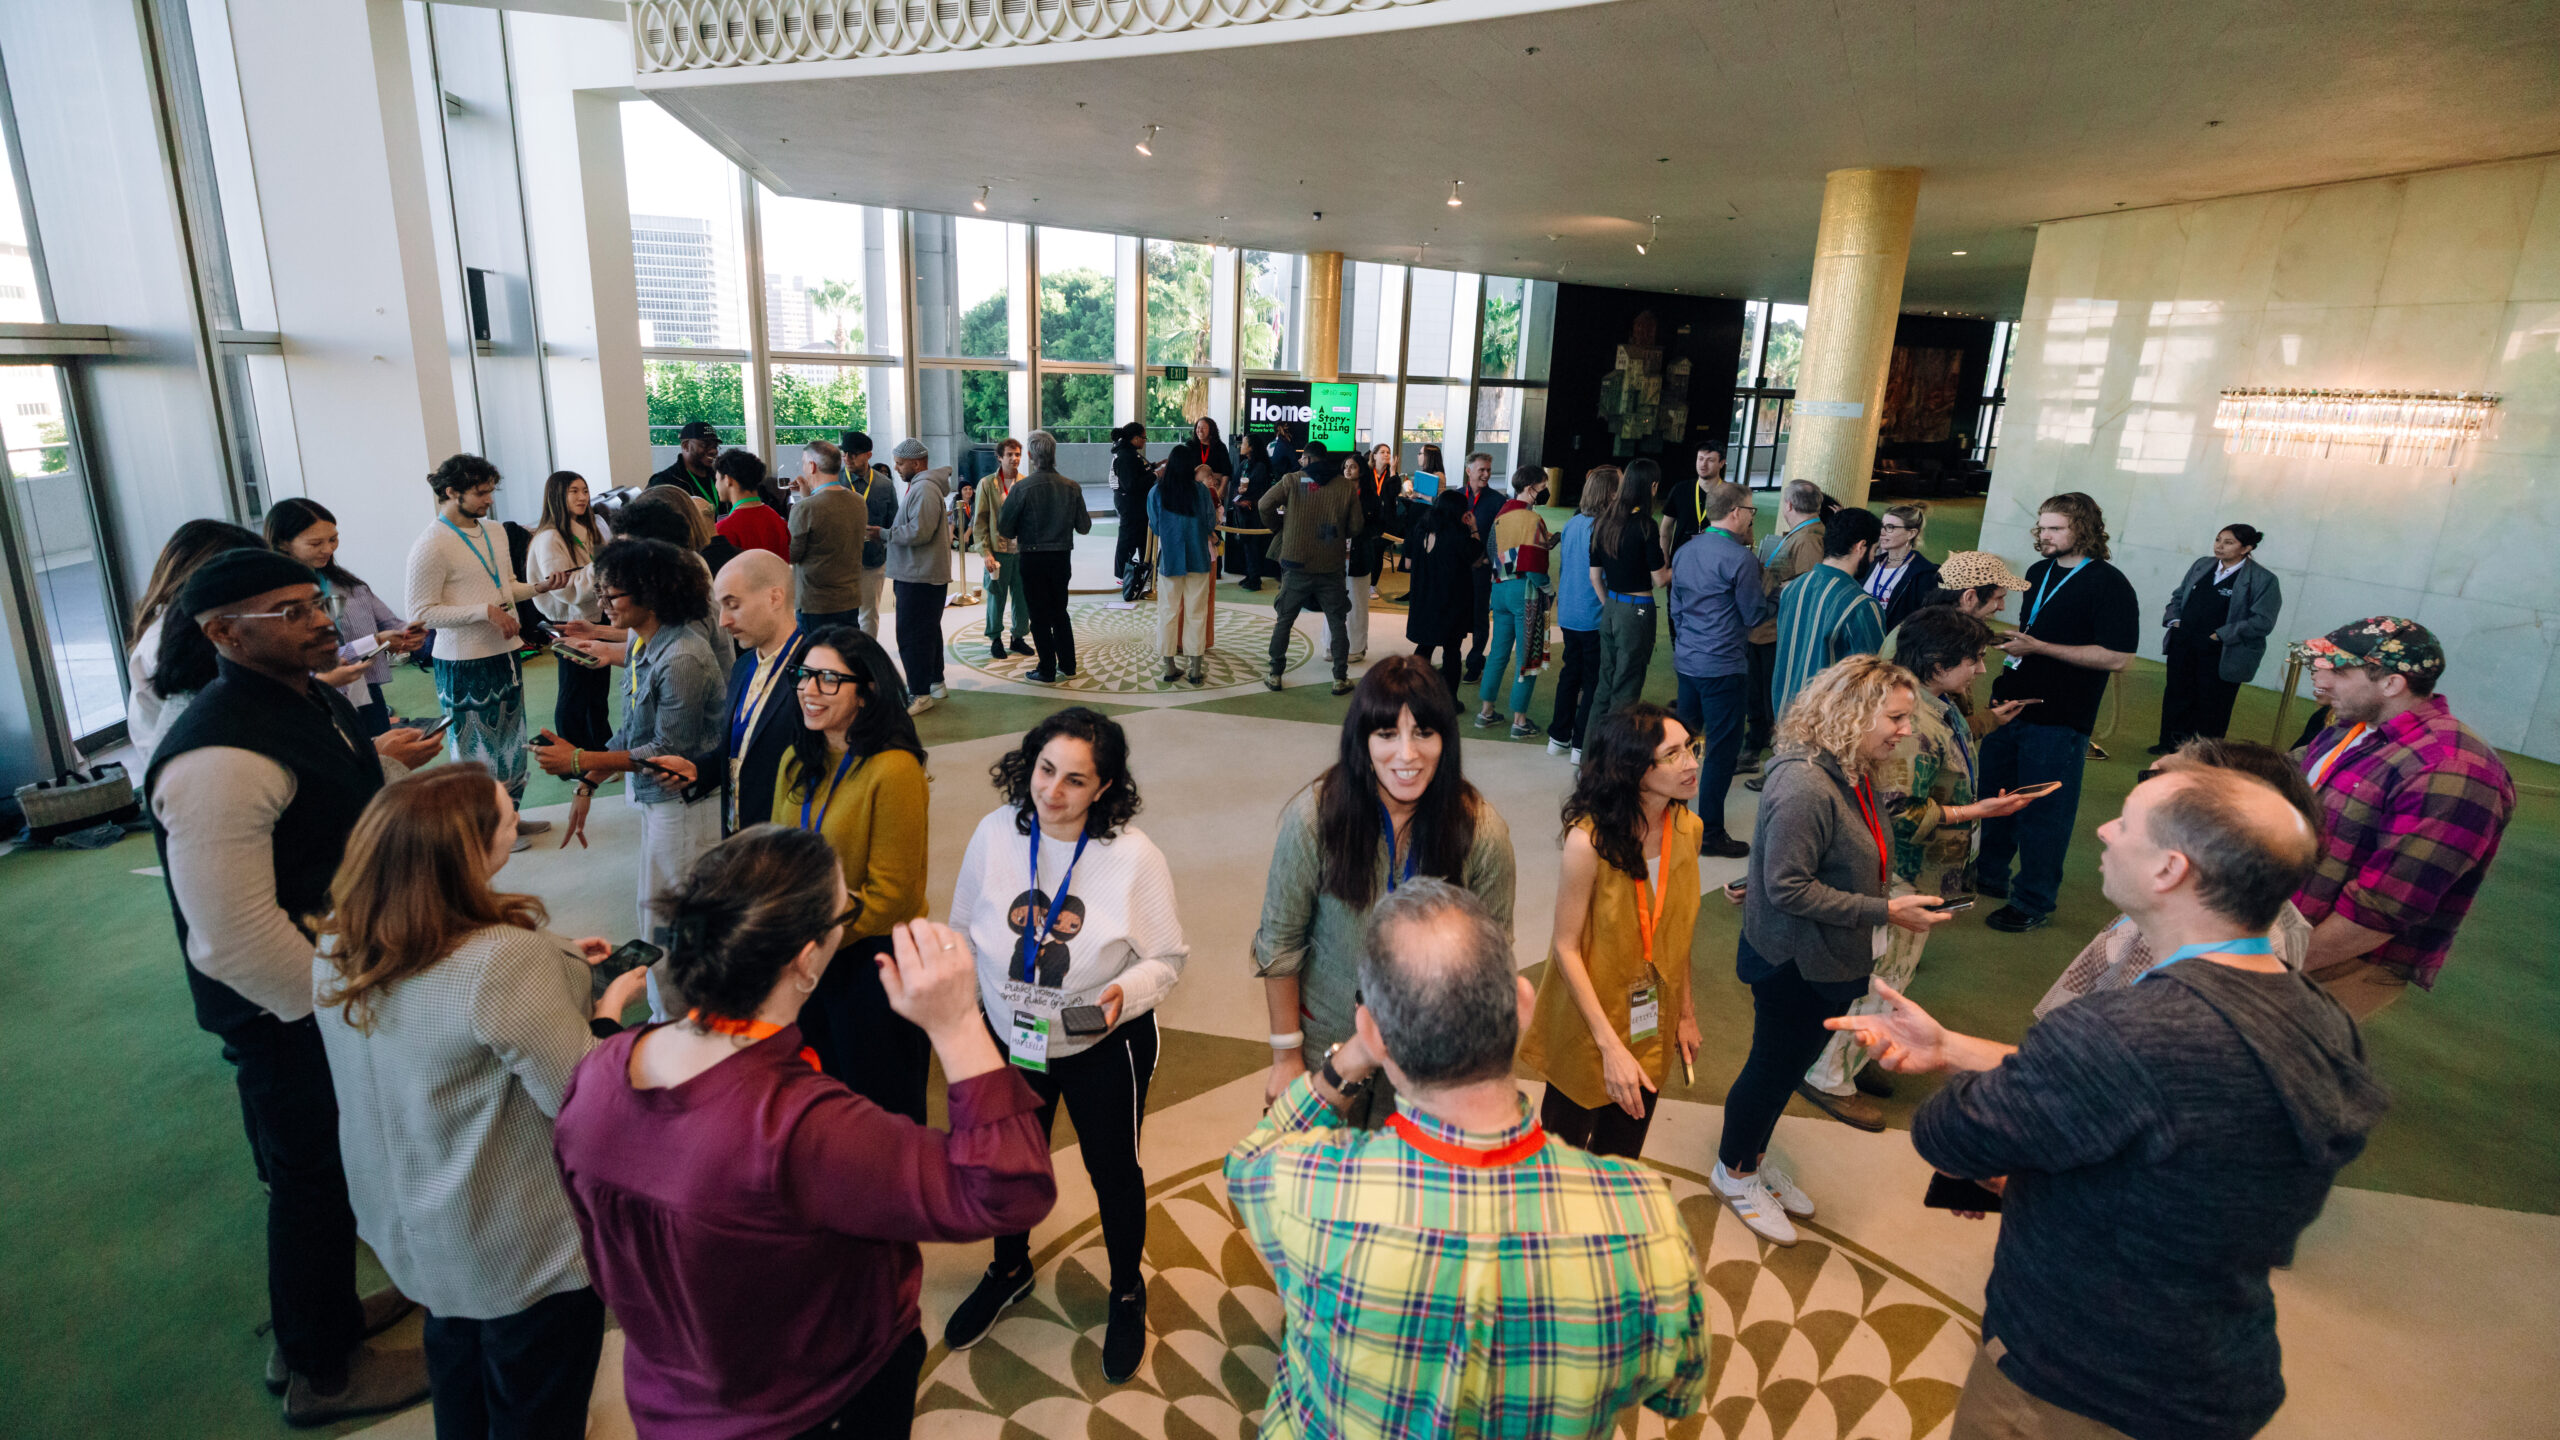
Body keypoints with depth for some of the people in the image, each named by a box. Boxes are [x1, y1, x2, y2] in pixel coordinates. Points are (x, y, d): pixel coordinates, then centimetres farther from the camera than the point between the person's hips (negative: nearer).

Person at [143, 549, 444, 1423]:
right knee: (312, 1180, 11)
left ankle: (329, 1310, 50)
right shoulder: (222, 757, -31)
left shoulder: (312, 699, 1)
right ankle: (320, 1374, 35)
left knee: (341, 1164, 26)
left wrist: (383, 758, 3)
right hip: (287, 1015, -9)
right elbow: (236, 940, -30)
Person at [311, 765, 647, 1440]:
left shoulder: (338, 940, -11)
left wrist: (555, 961, 3)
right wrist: (611, 1003, -12)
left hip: (402, 1225, 8)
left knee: (456, 1364, 34)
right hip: (519, 1252, -7)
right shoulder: (506, 961, -36)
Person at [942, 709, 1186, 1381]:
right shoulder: (995, 832, -15)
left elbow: (1167, 957, -13)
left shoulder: (1135, 857, -24)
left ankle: (1128, 1293, 47)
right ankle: (1008, 1271, 57)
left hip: (1104, 1047, -3)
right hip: (1008, 1037, 3)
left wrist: (1126, 993, -33)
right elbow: (965, 933, 0)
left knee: (1112, 1168, 18)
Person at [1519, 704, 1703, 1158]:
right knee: (1564, 1141, 16)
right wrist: (1610, 1045, -22)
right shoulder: (1589, 839, -27)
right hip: (1590, 1022, -5)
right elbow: (1566, 948, -21)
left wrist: (1686, 1011, 9)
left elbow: (1677, 929, 5)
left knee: (1622, 1154, 21)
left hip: (1653, 1026, 5)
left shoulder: (1687, 827, -8)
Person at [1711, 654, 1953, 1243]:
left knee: (1791, 1063, 23)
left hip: (1834, 961, 9)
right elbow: (1788, 887, -29)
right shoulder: (1804, 786, -30)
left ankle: (1755, 1156, 45)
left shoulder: (1857, 776, 0)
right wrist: (1884, 911, -26)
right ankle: (1733, 1172, 34)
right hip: (1793, 964, -9)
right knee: (1774, 1066, 10)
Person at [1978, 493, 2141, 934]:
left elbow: (2118, 657, -20)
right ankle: (1989, 876, 34)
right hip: (2010, 705, 7)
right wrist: (2009, 639, 7)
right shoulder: (2038, 573, 12)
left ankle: (2034, 902, 15)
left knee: (2044, 813, 2)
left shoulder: (2109, 584, -12)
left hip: (2058, 720, -7)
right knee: (1994, 796, 17)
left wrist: (2037, 647, -21)